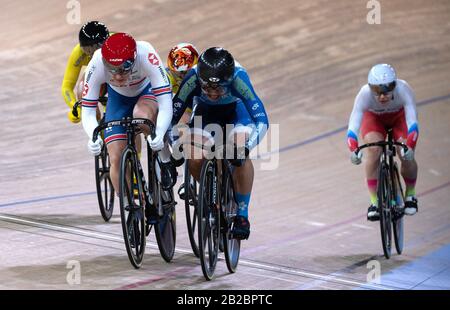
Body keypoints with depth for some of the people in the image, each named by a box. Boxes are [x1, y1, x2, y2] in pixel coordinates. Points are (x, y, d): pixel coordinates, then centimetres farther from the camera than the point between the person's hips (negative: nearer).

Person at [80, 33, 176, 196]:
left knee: (141, 115, -37)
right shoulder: (96, 64, -34)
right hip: (118, 97, 2)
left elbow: (166, 104, -42)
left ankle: (166, 161, -13)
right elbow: (88, 113, -29)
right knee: (116, 159, -10)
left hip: (148, 90, -2)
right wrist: (94, 137, -50)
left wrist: (159, 134, -58)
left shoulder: (145, 54, -40)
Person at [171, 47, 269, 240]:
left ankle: (242, 215, -16)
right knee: (195, 160, -23)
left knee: (240, 153, -30)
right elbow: (172, 116, -27)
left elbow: (261, 121, -39)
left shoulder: (238, 77, -38)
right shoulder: (192, 78, -35)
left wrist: (246, 147, -53)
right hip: (205, 112, 2)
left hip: (235, 110, -1)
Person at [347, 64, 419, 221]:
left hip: (399, 117, 0)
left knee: (407, 157, -20)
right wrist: (353, 150, -61)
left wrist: (410, 147, -62)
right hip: (373, 118, 0)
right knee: (373, 150, -27)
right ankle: (375, 201, -14)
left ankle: (410, 195, 10)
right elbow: (353, 125, -44)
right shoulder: (365, 94, -37)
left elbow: (412, 121, -46)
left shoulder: (403, 89, -39)